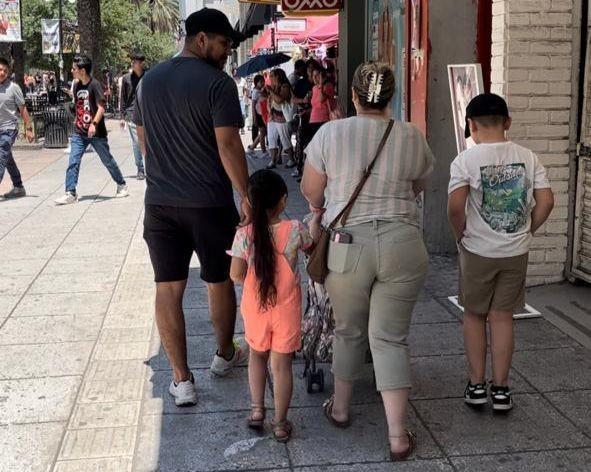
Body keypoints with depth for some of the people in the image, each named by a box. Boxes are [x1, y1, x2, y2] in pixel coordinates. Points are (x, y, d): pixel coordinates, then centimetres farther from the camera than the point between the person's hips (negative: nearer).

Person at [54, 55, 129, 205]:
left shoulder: (95, 85, -13)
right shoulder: (76, 85, 7)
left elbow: (101, 108, -19)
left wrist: (94, 124, -31)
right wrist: (77, 122, 19)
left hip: (96, 132, -6)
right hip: (79, 132, 6)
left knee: (108, 161, 8)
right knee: (73, 162, -5)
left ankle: (122, 185, 26)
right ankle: (70, 193, -4)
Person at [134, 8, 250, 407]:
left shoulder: (149, 80, 9)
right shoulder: (218, 83, -12)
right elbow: (228, 145, -18)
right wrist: (247, 197, -12)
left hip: (160, 203, 5)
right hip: (210, 203, -4)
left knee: (168, 288, 6)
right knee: (220, 282, 15)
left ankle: (182, 380, 8)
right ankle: (225, 355, 34)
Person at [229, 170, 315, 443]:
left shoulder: (244, 234, -16)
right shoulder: (295, 230, -15)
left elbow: (236, 275, -13)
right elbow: (312, 248, 6)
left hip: (254, 307, 1)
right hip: (286, 309, -1)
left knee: (257, 355, 25)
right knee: (282, 364, 9)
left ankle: (257, 410, 29)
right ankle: (280, 424, 17)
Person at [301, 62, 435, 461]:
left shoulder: (331, 133, -2)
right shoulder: (412, 137, 1)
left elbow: (310, 190, 6)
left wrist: (320, 208, 29)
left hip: (347, 244, 0)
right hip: (402, 245, 0)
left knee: (349, 330, 18)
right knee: (391, 338, 6)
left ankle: (340, 408, 36)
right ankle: (398, 436, 7)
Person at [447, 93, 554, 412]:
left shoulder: (466, 160, -12)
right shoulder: (527, 158, -1)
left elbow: (455, 205, -21)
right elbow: (546, 201, -4)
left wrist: (461, 235, -5)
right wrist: (526, 231, 8)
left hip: (477, 251, -2)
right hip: (516, 252, 3)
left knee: (474, 316, 14)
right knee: (502, 317, 11)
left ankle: (476, 385, 20)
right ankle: (501, 389, 17)